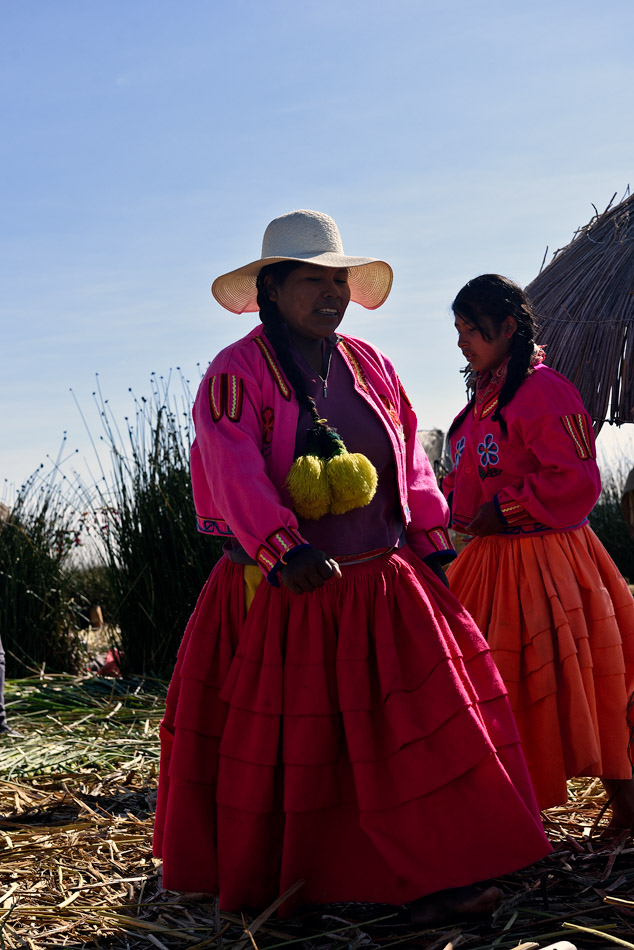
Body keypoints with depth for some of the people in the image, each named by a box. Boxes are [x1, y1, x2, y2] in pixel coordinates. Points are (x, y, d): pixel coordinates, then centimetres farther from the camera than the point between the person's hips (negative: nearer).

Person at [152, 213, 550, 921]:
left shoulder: (369, 365, 10)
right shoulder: (237, 373, -9)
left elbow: (409, 461, 14)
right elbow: (234, 471, -23)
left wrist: (432, 545, 7)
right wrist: (283, 549, -36)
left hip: (381, 590, 4)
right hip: (278, 595, -4)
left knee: (412, 731, -2)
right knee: (275, 747, 8)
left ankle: (429, 877, 3)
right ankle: (262, 884, 27)